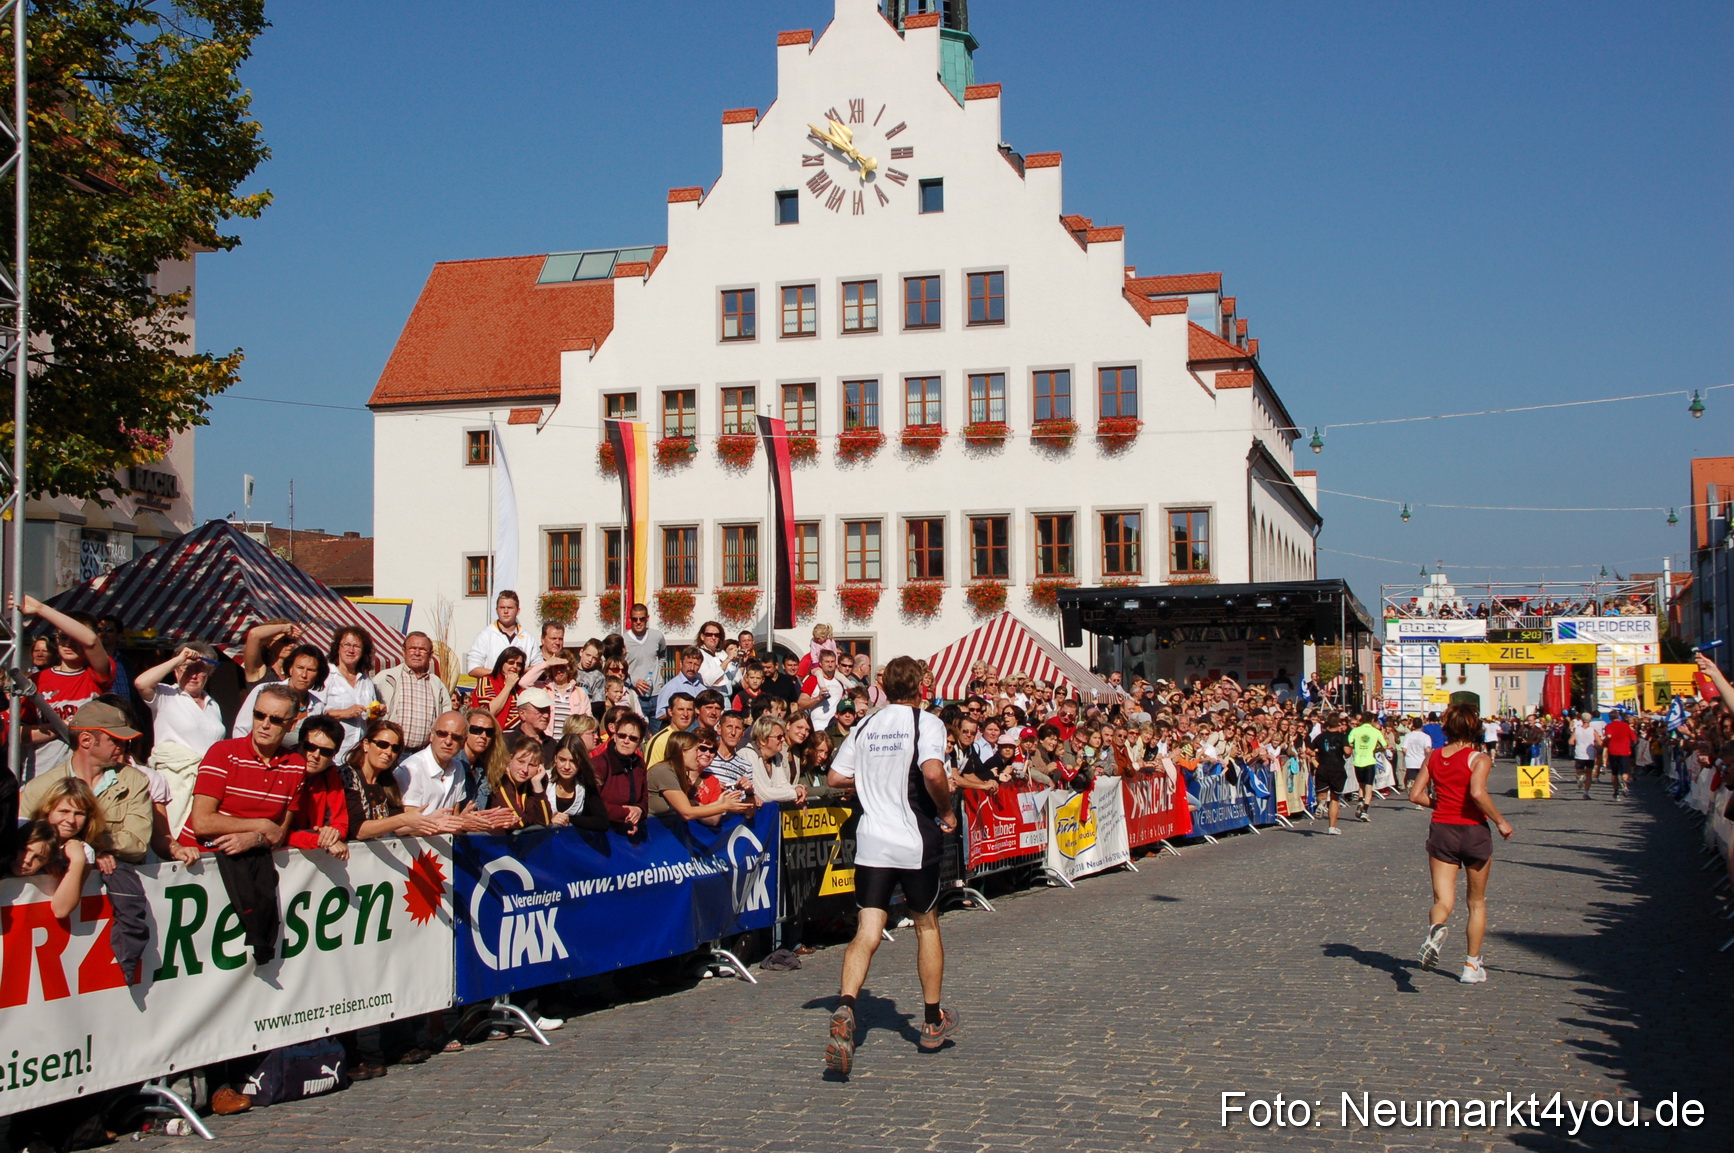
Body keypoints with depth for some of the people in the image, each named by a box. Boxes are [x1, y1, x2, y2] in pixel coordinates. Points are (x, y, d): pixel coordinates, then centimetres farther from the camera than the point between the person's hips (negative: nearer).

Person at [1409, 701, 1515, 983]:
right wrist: (1500, 821, -14)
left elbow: (1415, 794, 1)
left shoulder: (1434, 757, 3)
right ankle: (1472, 965, 19)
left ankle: (1435, 928, -32)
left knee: (1443, 900, 3)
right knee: (1477, 902, 16)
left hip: (1441, 831, 2)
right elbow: (1477, 793, -26)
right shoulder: (1479, 759, -10)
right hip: (1474, 832, -2)